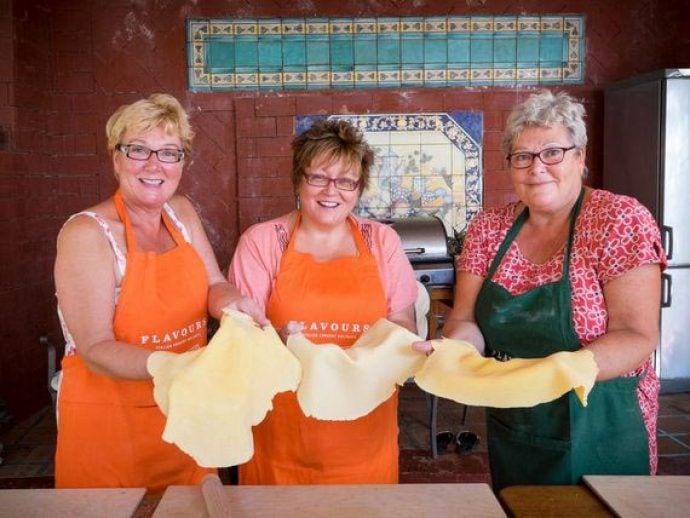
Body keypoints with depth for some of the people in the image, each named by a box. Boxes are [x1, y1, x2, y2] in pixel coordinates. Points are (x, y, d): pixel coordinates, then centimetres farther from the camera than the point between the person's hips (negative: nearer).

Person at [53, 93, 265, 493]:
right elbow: (95, 350, -20)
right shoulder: (87, 233, -17)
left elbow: (214, 286, 3)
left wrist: (231, 303, -21)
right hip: (109, 420, -5)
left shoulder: (182, 212, 2)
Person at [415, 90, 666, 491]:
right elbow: (465, 318, -3)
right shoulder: (489, 228, -1)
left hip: (599, 438, -4)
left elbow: (638, 337, -17)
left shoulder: (621, 221, -13)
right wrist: (451, 348, -25)